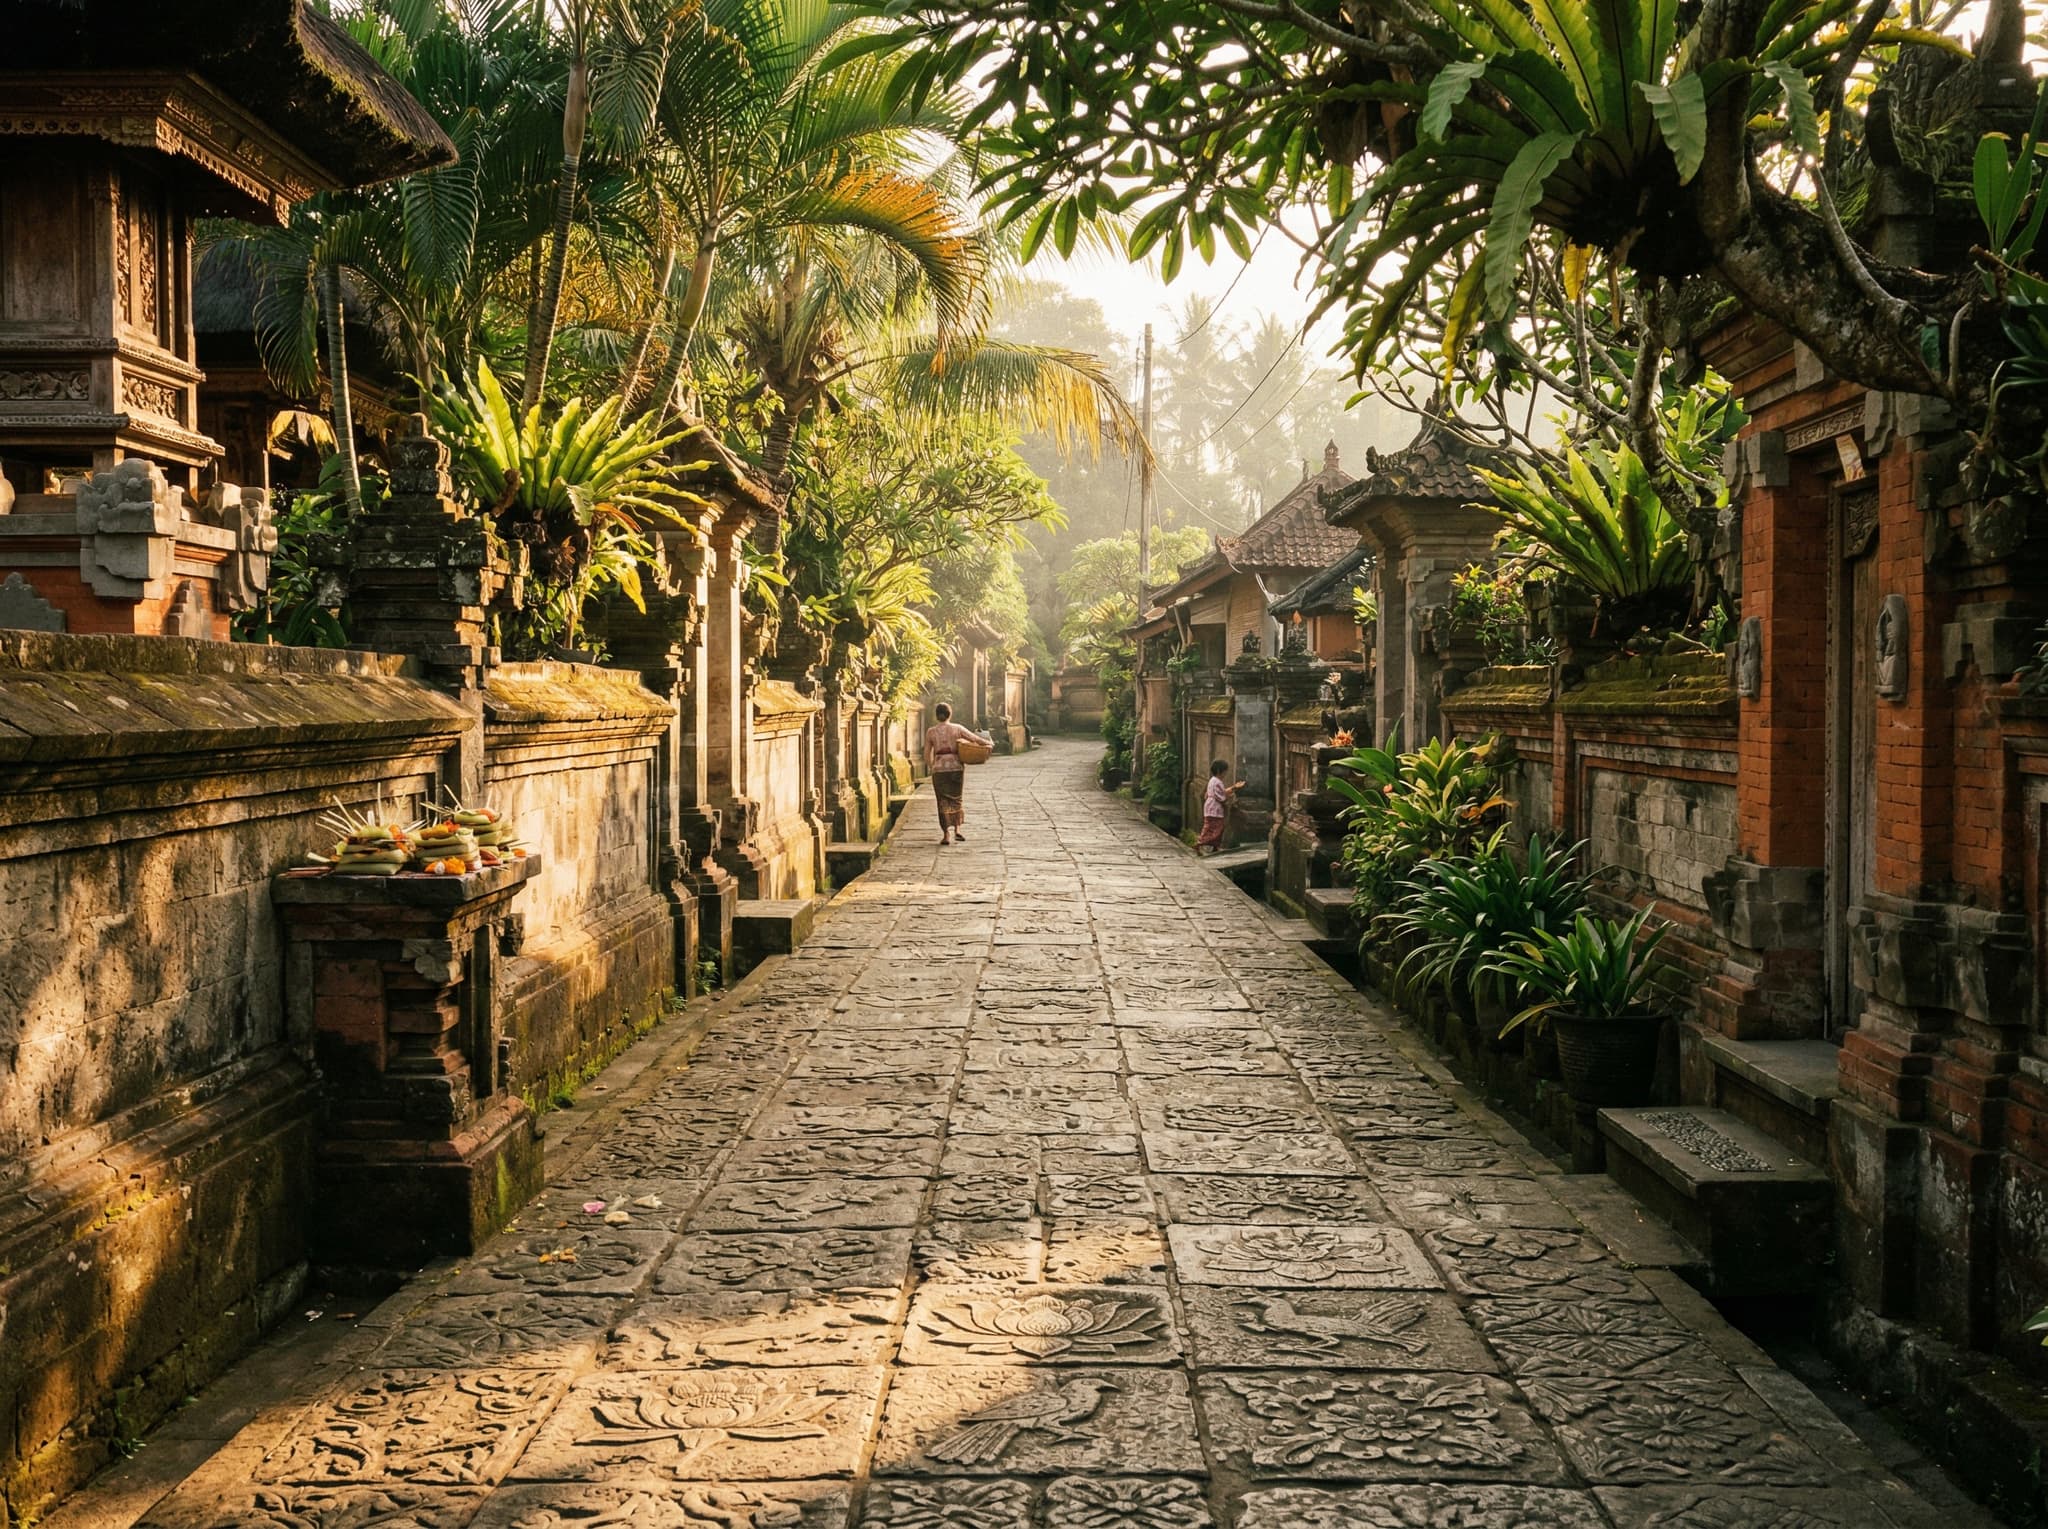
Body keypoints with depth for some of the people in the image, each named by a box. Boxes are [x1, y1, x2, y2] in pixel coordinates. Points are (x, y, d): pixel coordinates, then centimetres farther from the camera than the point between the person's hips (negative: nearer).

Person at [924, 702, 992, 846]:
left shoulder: (930, 731, 0)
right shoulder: (957, 728, 0)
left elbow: (927, 754, 2)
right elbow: (975, 738, 2)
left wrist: (931, 768, 17)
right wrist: (988, 743, 20)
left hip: (939, 769, -1)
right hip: (957, 767, 1)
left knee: (943, 801, 6)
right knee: (957, 798, 17)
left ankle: (946, 834, 1)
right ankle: (957, 829, 10)